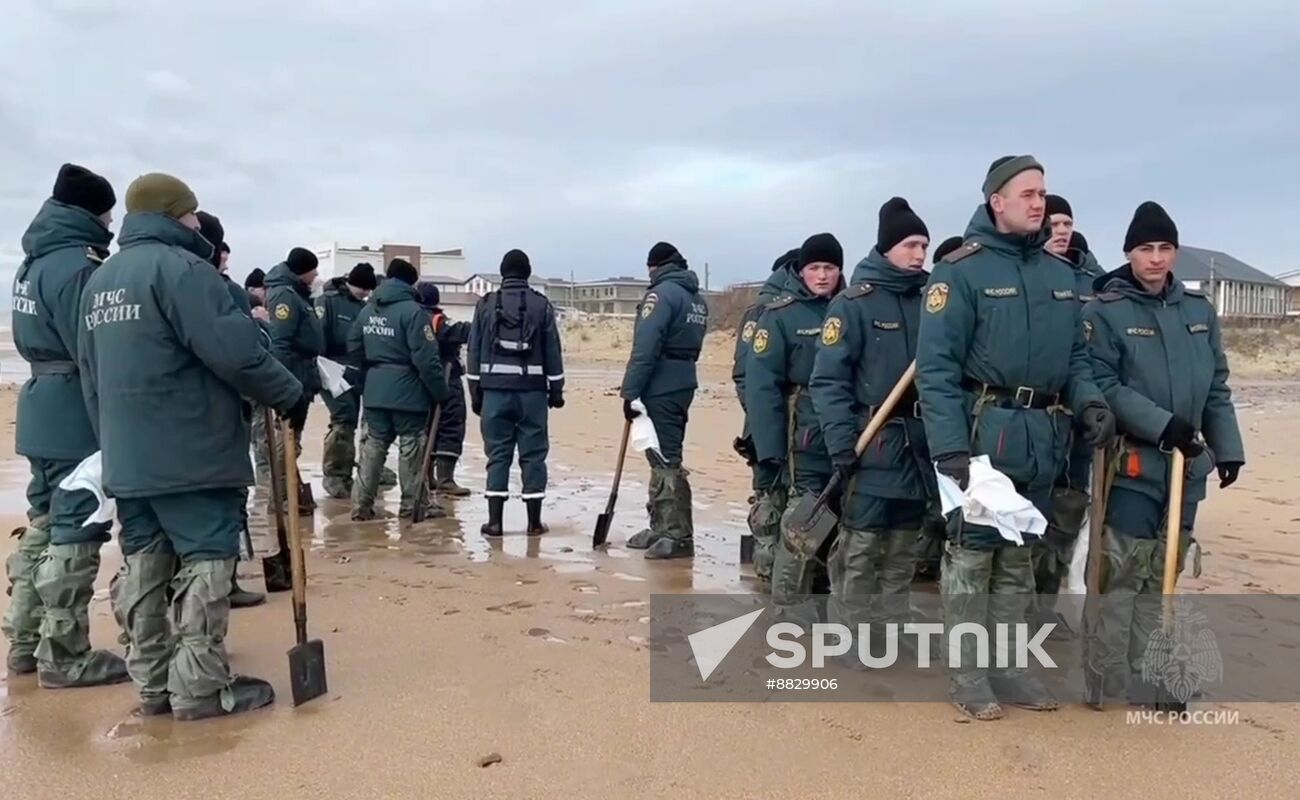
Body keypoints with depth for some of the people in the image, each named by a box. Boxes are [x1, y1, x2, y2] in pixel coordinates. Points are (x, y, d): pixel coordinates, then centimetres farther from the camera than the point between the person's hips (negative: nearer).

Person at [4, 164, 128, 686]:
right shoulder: (77, 265, -17)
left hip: (42, 407, 10)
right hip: (77, 412, -10)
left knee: (44, 524, 16)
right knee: (74, 531, -3)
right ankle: (63, 657, 4)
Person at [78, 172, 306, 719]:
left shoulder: (98, 282, 16)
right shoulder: (180, 268, -12)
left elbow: (90, 373, 19)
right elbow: (235, 353, -20)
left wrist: (113, 440, 23)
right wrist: (290, 395, -8)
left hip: (127, 457, 9)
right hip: (190, 454, -8)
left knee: (142, 564, 12)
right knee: (205, 560, -1)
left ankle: (152, 682, 20)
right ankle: (200, 687, 3)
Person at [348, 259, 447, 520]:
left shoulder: (367, 310, 8)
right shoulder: (412, 310, -14)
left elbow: (354, 351, 13)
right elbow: (426, 358, -18)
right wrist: (440, 390, -10)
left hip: (374, 391, 6)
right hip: (408, 391, -6)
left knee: (373, 444, 12)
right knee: (411, 447, 4)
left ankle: (361, 503, 11)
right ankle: (412, 504, 10)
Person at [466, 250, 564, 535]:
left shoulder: (486, 304, 5)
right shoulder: (542, 304, 2)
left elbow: (474, 351, 7)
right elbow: (553, 351, 3)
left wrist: (475, 392, 12)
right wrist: (556, 390, 10)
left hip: (495, 389, 1)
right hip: (532, 391, -1)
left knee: (498, 455, 6)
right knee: (533, 455, 4)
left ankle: (494, 521, 6)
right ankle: (534, 522, 8)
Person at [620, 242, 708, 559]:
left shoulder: (662, 293, -11)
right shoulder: (697, 299, 14)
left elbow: (645, 348, -18)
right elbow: (692, 345, 12)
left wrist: (630, 392, -16)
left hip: (660, 390, -9)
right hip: (684, 386, 9)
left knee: (666, 461, -5)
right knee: (665, 458, 17)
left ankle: (678, 536, -2)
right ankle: (662, 529, 26)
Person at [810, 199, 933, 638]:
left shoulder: (928, 301, 13)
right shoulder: (854, 302, -6)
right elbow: (828, 379, -11)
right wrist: (842, 445, -19)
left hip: (920, 445, 6)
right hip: (872, 445, -6)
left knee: (903, 550, 13)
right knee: (859, 551, -4)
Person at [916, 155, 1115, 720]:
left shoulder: (1060, 273, 12)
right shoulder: (960, 270, -8)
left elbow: (1075, 354, 17)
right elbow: (935, 367, -14)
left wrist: (1089, 401, -4)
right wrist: (950, 448, -21)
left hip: (1044, 436, 7)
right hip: (983, 430, -7)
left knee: (1019, 554, 15)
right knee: (972, 550, 2)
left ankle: (1005, 664, 27)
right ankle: (968, 671, 14)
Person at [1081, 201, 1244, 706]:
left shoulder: (1199, 309, 10)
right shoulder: (1105, 310, -8)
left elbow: (1217, 386, 15)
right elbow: (1101, 385, -15)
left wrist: (1228, 446, 10)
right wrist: (1162, 423, -22)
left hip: (1187, 463, 6)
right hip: (1132, 463, -6)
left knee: (1163, 575, 13)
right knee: (1122, 575, -4)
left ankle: (1145, 680, 24)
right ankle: (1107, 684, 7)